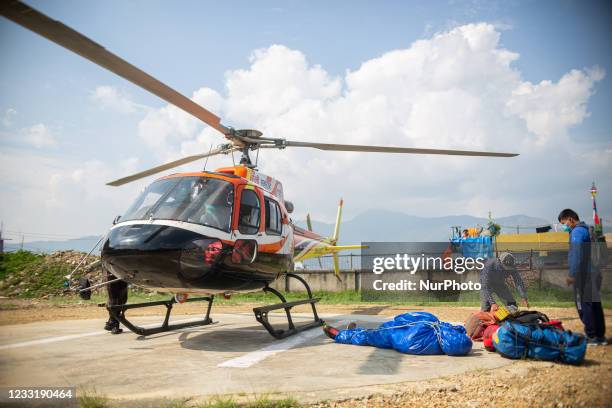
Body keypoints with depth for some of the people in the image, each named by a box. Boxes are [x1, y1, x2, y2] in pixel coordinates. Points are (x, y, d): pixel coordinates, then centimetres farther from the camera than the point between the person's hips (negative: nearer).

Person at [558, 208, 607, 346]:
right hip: (593, 274, 10)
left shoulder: (577, 231, -11)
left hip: (583, 275, -10)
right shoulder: (586, 229, 19)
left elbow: (576, 254, -19)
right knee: (595, 304, 12)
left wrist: (572, 274, -18)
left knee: (583, 305, -5)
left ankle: (591, 336, -3)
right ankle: (600, 336, 17)